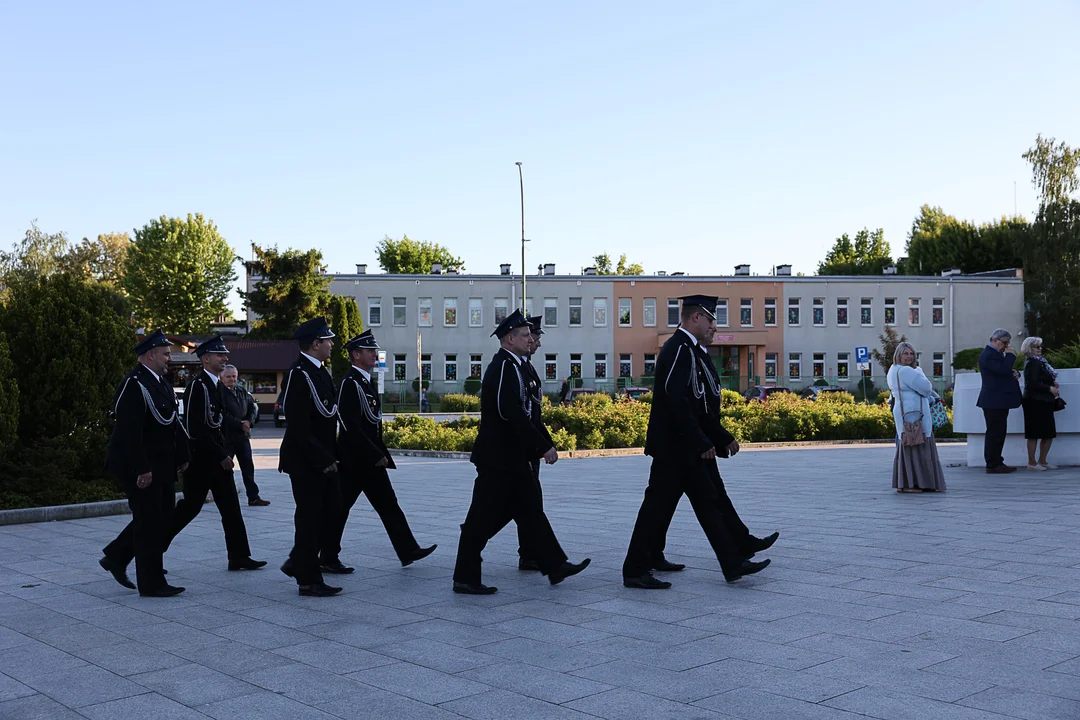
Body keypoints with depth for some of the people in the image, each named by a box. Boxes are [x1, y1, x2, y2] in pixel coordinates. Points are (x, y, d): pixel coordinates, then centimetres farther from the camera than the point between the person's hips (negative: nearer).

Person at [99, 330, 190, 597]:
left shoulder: (160, 383, 14)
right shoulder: (134, 384, -18)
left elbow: (173, 423, 17)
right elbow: (130, 431, -24)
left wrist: (182, 456, 13)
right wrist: (141, 469, -26)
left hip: (161, 465, 10)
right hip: (141, 467, -10)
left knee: (162, 518, 15)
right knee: (149, 522, -2)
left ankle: (116, 558, 29)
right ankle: (151, 583, 8)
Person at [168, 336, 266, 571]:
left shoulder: (218, 385, 13)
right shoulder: (197, 386, -16)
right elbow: (195, 428, -21)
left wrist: (225, 453, 11)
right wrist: (221, 456, -18)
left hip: (218, 457, 9)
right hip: (201, 457, -9)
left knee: (231, 507, 6)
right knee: (190, 506, -1)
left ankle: (239, 556, 9)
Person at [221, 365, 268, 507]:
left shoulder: (243, 392, 12)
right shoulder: (220, 393, -11)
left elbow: (253, 408, 13)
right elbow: (224, 415, -18)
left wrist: (249, 421, -6)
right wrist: (240, 424, -17)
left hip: (243, 436, 7)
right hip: (227, 437, -7)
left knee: (248, 467, 8)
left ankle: (253, 497, 12)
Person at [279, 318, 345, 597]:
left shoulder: (321, 372, 13)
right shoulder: (299, 374, -18)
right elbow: (299, 426, -22)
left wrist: (331, 456, 11)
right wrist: (322, 459, -19)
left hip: (324, 460, 9)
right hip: (306, 462, -9)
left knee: (332, 513, 13)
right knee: (309, 518, 0)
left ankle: (297, 562, 27)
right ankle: (308, 581, 11)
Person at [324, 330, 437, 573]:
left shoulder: (367, 382, 14)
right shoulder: (350, 383, -16)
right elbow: (351, 427, -22)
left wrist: (380, 454, 13)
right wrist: (376, 455, -20)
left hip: (371, 459, 10)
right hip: (354, 460, -9)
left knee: (388, 505, 8)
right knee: (341, 508, 1)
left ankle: (408, 551, 11)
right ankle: (328, 559, 11)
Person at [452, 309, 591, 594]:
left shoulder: (509, 366, 15)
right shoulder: (504, 366, -17)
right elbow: (512, 414, -26)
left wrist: (536, 448, 21)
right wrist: (544, 446, -22)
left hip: (511, 456, 11)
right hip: (499, 457, -10)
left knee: (529, 510, 13)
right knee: (484, 516, -3)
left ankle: (555, 566, 19)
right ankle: (465, 578, 6)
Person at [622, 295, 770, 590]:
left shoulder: (685, 348, 17)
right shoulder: (680, 348, -16)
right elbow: (677, 399, -24)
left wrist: (713, 439, 18)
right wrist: (701, 442, -21)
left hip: (684, 447, 11)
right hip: (674, 446, -11)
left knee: (707, 502, 10)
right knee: (658, 506, -3)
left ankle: (733, 564, 15)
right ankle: (636, 571, 6)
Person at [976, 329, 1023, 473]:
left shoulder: (996, 354, 20)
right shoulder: (988, 355, -14)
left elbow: (1007, 371, 26)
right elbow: (1003, 370, -26)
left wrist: (1015, 373, 3)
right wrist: (1010, 355, -12)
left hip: (999, 401, 11)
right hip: (994, 401, -11)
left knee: (999, 432, 12)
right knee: (994, 432, -8)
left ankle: (996, 463, 17)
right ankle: (992, 464, -5)